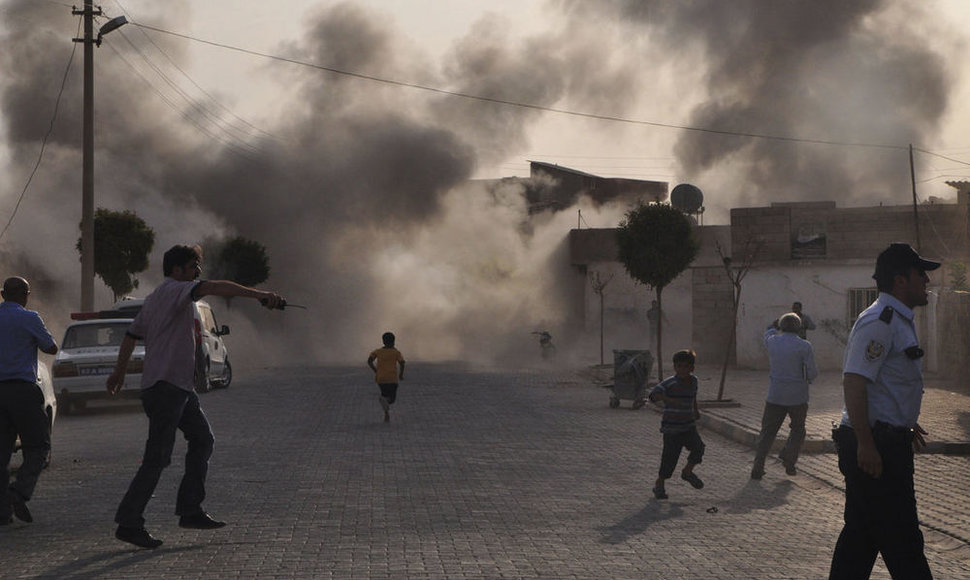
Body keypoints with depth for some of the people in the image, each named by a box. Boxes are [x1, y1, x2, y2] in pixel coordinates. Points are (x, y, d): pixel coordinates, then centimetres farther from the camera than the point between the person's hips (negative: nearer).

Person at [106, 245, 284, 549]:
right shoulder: (173, 290, -11)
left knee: (202, 439, 13)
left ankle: (190, 510, 14)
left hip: (178, 387, 11)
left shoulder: (155, 298, 19)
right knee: (157, 457, -9)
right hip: (164, 385, -11)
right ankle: (129, 523, -4)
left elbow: (131, 335, 28)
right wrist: (259, 294, -36)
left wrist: (119, 372, 38)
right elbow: (213, 287, -27)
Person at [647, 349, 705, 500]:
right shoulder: (669, 383, -16)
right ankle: (659, 485, 16)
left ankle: (687, 472, 12)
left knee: (698, 448, -14)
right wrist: (668, 399, -45)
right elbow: (653, 394, -30)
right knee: (670, 456, -4)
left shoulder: (693, 381, 5)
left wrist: (696, 410, 31)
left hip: (689, 426, 5)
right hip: (671, 428, -5)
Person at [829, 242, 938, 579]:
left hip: (887, 441, 11)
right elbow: (853, 383, -24)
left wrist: (905, 424, 34)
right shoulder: (879, 323, -17)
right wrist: (866, 444, -26)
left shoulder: (897, 321, 18)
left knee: (862, 532, 14)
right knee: (901, 539, -7)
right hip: (874, 445, -11)